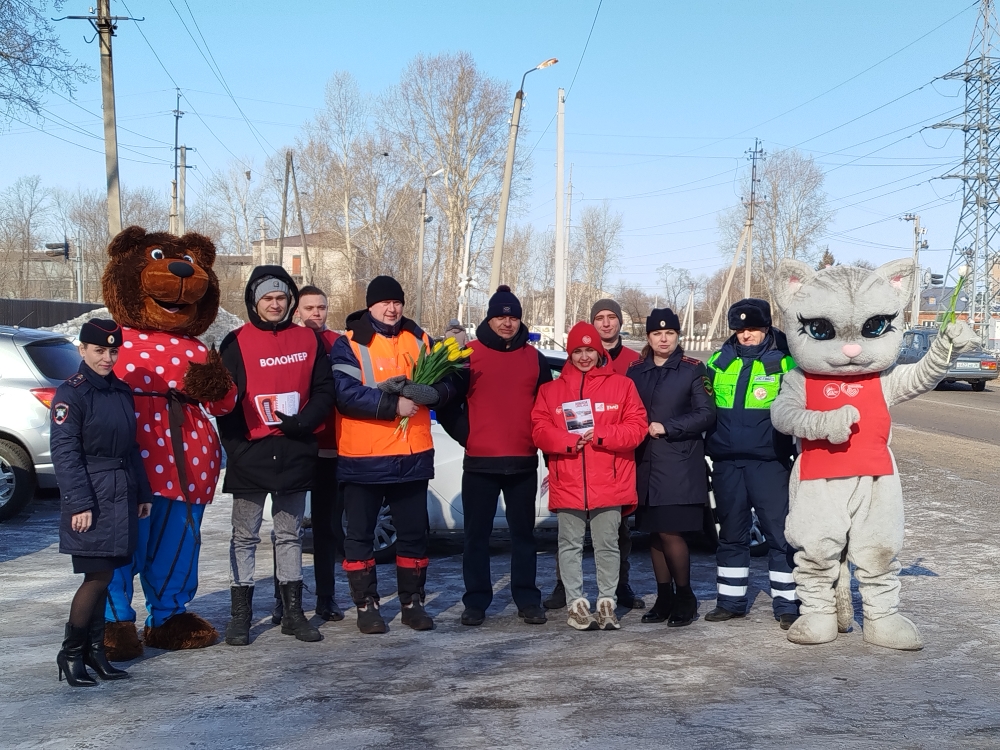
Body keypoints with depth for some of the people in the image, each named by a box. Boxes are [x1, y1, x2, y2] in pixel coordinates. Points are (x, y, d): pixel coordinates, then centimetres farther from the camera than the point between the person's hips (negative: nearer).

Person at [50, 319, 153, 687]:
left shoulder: (121, 391, 13)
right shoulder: (71, 394, -9)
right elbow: (64, 452, -14)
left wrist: (143, 493, 16)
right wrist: (79, 504, -18)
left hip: (121, 496, 7)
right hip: (92, 497, -7)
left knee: (103, 577, 11)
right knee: (98, 577, -6)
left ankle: (94, 650, 20)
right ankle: (71, 653, 8)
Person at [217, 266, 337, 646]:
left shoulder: (308, 339, 7)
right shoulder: (236, 343, 0)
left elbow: (324, 390, 6)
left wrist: (301, 422, -11)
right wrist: (237, 449, -8)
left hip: (295, 454, 2)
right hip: (251, 455, -2)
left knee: (290, 535, 12)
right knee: (245, 537, 5)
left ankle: (293, 612, 19)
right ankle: (241, 614, 12)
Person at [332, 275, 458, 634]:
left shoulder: (419, 340, 9)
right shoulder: (349, 344, -4)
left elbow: (446, 386, 2)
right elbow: (346, 393, -18)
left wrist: (417, 391, -18)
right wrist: (393, 405, -22)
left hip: (413, 456, 4)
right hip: (363, 458, -3)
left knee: (414, 532, 11)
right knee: (360, 534, 5)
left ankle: (412, 602, 24)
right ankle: (366, 604, 19)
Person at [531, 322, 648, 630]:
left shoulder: (621, 385, 6)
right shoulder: (551, 390, 9)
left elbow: (636, 426, -1)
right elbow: (540, 430, 2)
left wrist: (601, 436, -15)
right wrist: (569, 441, -15)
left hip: (609, 483, -1)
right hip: (567, 483, 1)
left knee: (607, 544, 5)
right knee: (571, 545, 5)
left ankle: (607, 602, 15)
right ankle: (577, 602, 14)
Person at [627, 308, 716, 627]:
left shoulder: (693, 369, 1)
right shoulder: (635, 371, 13)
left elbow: (706, 414, -5)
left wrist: (666, 428, -11)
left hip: (680, 465, -4)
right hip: (646, 464, 5)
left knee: (669, 531, -9)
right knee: (654, 533, 7)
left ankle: (685, 597, 8)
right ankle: (664, 598, 18)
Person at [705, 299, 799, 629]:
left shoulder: (785, 361, -3)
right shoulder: (719, 360, 9)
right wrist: (707, 448, 9)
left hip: (769, 462, -4)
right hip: (726, 463, 4)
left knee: (780, 533, -2)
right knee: (731, 534, 12)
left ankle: (787, 604, 7)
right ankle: (731, 601, 22)